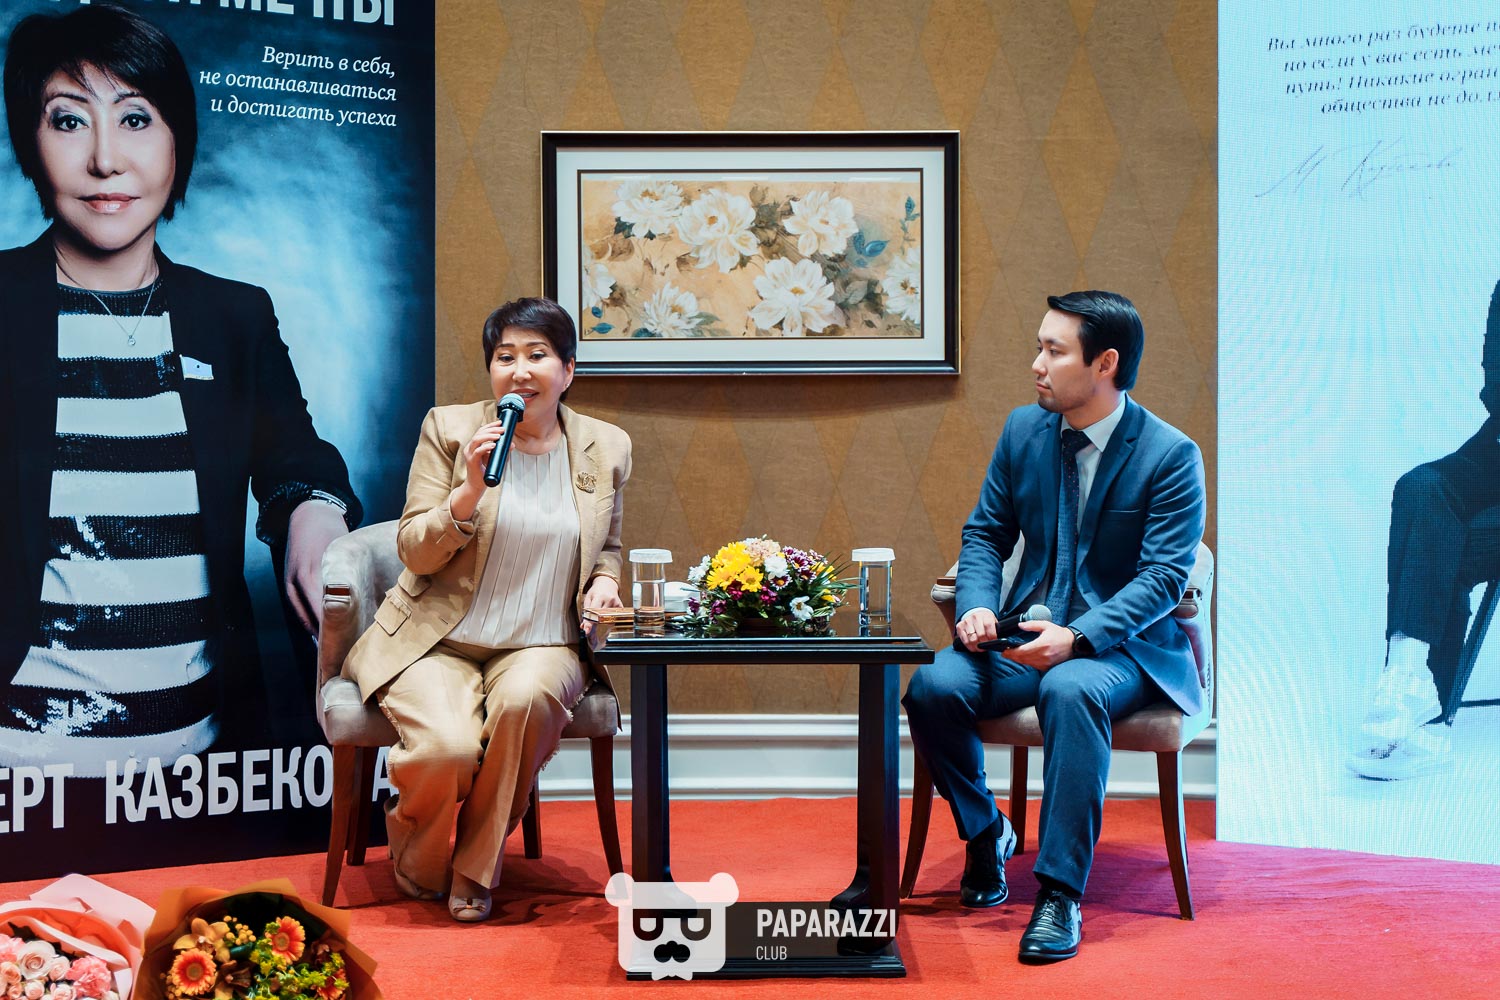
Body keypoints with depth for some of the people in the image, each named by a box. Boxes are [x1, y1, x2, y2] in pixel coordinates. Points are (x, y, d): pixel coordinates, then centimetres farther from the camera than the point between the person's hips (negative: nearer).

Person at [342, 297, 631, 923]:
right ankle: (417, 864, 8)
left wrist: (604, 582, 0)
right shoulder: (450, 429, -1)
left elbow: (607, 547, 24)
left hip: (541, 647, 2)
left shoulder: (606, 449, 7)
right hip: (437, 641, -2)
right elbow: (414, 552, -4)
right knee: (448, 749, -31)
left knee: (526, 697, -35)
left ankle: (475, 870, -10)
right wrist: (472, 490, -20)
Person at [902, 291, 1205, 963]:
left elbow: (1163, 576, -15)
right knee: (932, 686, -23)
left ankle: (1060, 894, -31)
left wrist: (1077, 637, -29)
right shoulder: (1024, 430, 6)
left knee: (1071, 691, -39)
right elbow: (986, 532, 13)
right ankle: (985, 832, 5)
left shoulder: (1171, 455, -9)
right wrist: (979, 607, -9)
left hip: (1121, 644, -5)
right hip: (1029, 632, 5)